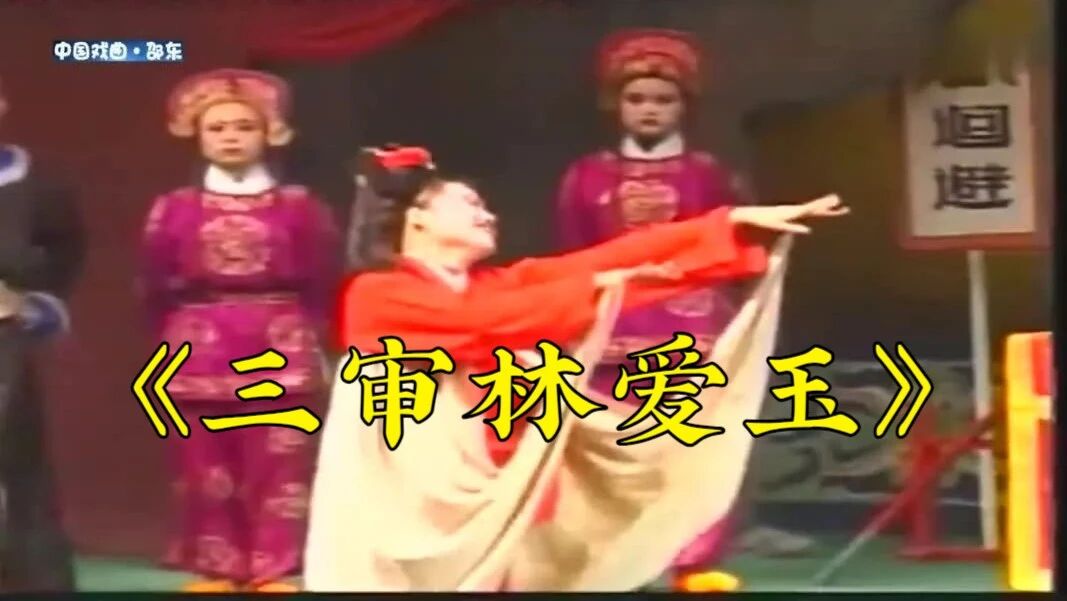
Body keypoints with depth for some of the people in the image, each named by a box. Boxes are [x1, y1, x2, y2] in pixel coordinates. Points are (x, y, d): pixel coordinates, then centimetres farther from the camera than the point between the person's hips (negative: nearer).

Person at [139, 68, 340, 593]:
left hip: (279, 353, -1)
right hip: (200, 355, 1)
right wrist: (173, 337, 3)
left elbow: (321, 283, 4)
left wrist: (307, 336, -2)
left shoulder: (299, 208, 2)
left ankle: (272, 570, 8)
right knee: (205, 467, 5)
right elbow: (156, 287, 8)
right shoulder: (175, 210, 4)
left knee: (277, 466, 0)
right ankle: (216, 569, 15)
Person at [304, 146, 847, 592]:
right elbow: (492, 320, -20)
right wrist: (598, 287, -13)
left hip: (495, 506, 6)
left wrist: (739, 222, -1)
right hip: (413, 519, -6)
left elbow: (613, 256, 5)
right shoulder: (377, 295, -7)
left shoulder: (498, 285, 12)